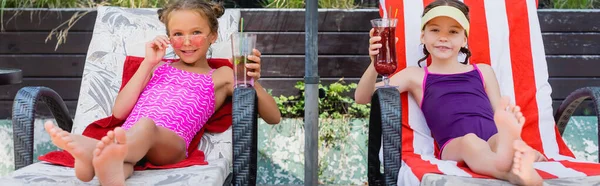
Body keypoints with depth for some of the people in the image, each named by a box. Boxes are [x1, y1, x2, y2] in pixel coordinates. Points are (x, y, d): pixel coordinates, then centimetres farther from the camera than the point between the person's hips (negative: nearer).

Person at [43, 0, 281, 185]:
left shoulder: (221, 76, 20)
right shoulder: (160, 67, 30)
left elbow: (273, 118, 13)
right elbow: (119, 112, 17)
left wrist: (252, 82, -5)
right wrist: (148, 64, 13)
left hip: (170, 141, -4)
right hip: (125, 137, 4)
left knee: (146, 126, -38)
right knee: (122, 157, -34)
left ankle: (95, 150, -66)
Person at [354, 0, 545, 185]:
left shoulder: (483, 71, 24)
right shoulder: (415, 76, 17)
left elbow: (503, 116, 23)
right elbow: (362, 98, 10)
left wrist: (521, 145, 3)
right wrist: (375, 64, -9)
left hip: (494, 139, 3)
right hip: (454, 147, -3)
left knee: (503, 138, -32)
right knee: (470, 141, -37)